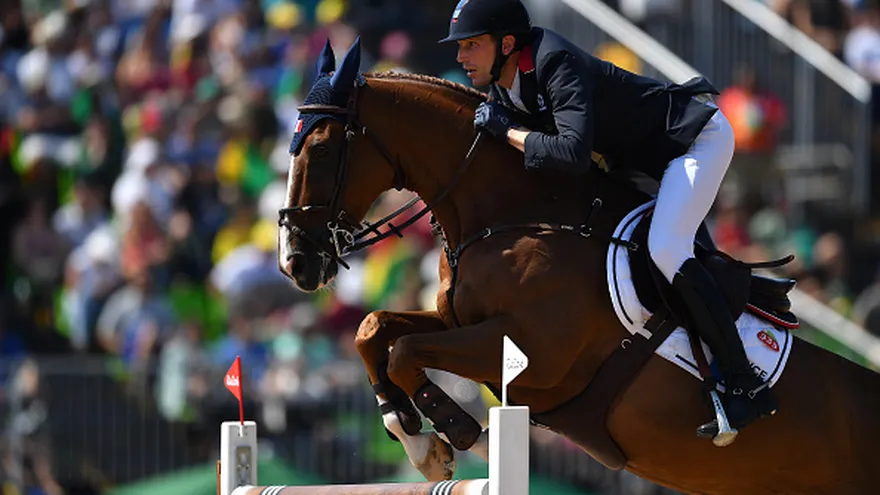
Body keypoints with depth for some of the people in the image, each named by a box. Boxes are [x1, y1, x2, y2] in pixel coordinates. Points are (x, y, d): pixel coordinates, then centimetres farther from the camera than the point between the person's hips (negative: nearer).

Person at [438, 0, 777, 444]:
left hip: (699, 137, -10)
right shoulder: (502, 90, -2)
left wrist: (507, 131, -32)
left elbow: (574, 154, -43)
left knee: (664, 249, -26)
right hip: (646, 157, 10)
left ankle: (745, 386, -25)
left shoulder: (556, 64, -31)